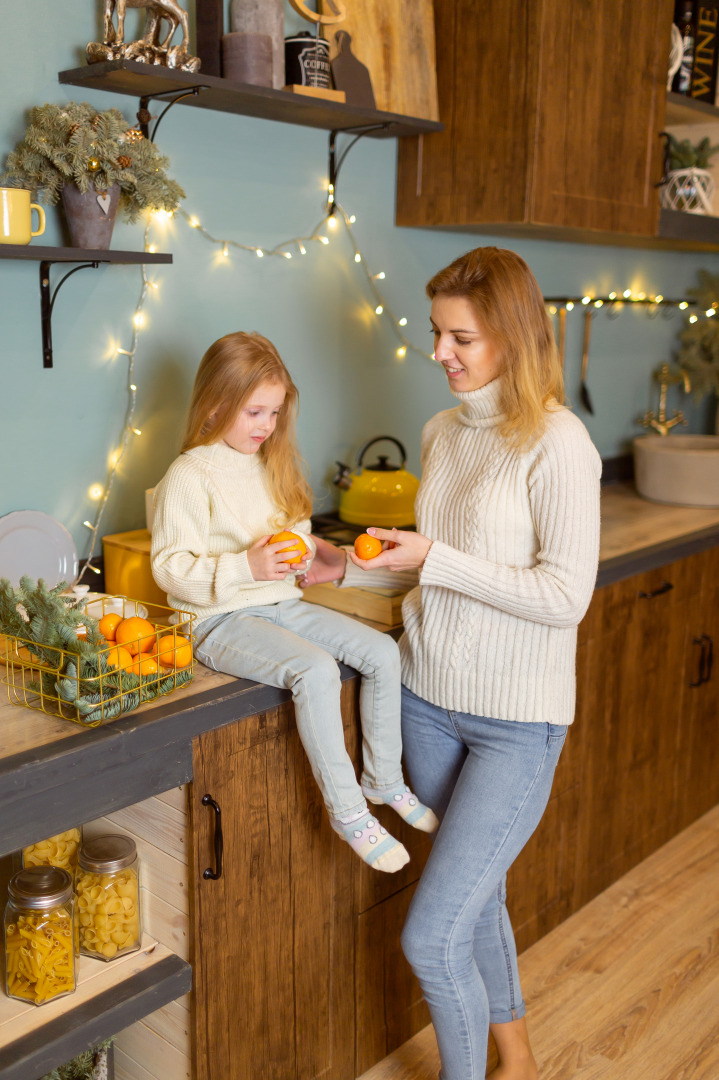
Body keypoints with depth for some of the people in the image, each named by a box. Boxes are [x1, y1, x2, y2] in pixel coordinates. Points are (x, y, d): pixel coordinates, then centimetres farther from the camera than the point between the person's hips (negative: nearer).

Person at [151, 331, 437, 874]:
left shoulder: (270, 465, 14)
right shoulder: (189, 478, -11)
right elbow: (170, 568, -15)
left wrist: (301, 551, -2)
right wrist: (246, 566, -27)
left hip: (282, 603, 8)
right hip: (223, 620, -8)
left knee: (383, 651, -8)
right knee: (316, 669, -32)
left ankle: (383, 778, 9)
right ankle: (347, 811, -18)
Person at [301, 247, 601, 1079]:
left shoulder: (557, 446, -16)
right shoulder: (442, 432, 6)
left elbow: (565, 596, -20)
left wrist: (436, 561, -23)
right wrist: (347, 567, 4)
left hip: (516, 720, -7)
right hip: (429, 699, 7)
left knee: (431, 936, -6)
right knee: (476, 896, 22)